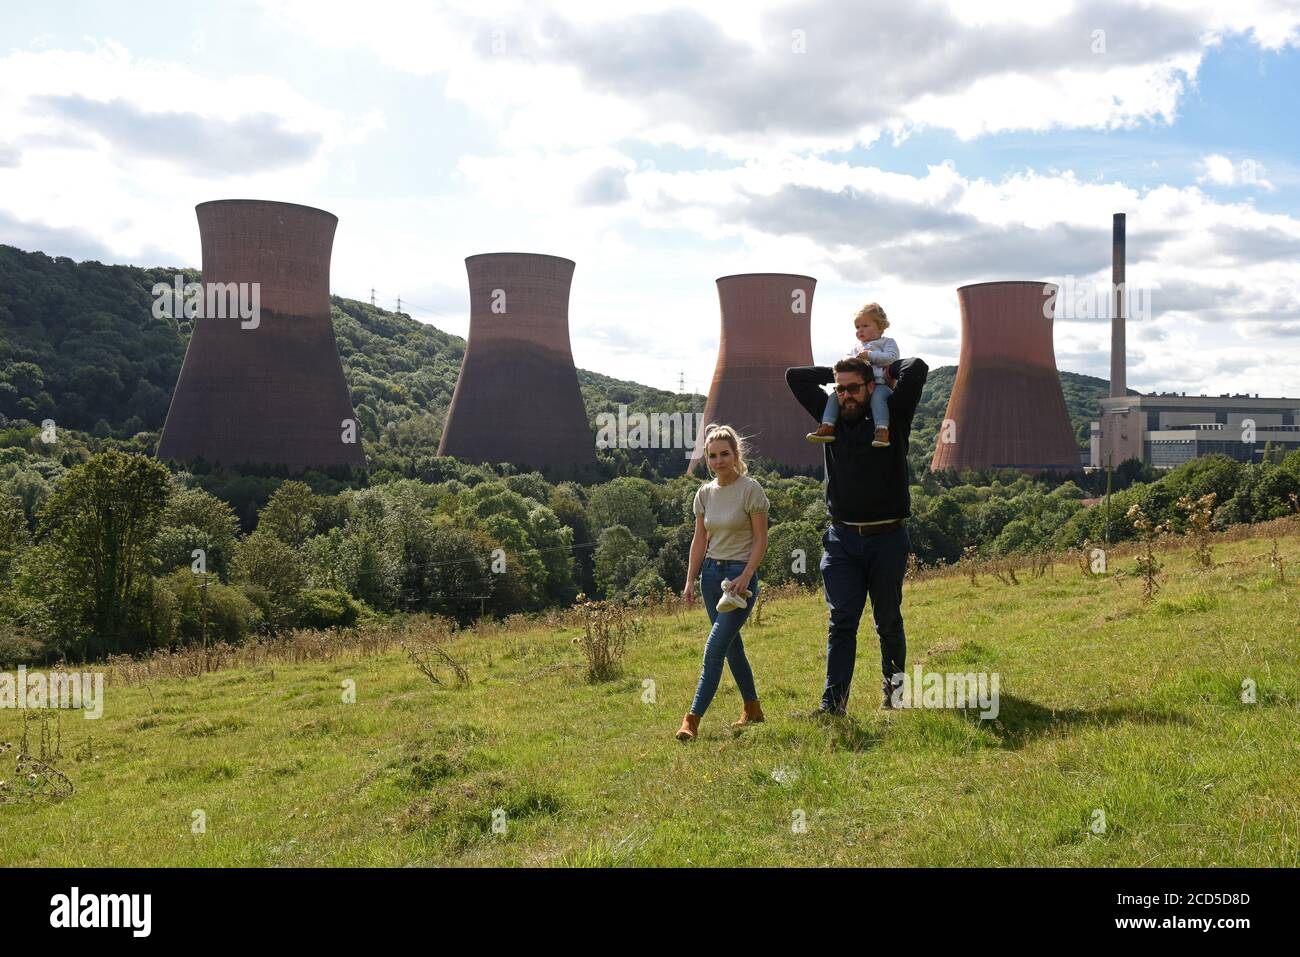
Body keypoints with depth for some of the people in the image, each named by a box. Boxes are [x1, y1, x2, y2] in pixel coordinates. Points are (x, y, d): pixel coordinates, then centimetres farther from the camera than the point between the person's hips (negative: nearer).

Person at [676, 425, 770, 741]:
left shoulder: (750, 489, -9)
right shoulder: (704, 493, 7)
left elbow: (760, 539, -9)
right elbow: (700, 540, 12)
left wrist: (746, 576, -19)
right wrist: (690, 580, 5)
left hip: (740, 573, -6)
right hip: (711, 572, 6)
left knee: (714, 648, -13)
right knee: (731, 646, 14)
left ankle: (693, 720, -13)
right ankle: (752, 709, 29)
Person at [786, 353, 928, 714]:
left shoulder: (892, 418, 2)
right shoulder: (833, 419, 10)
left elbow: (917, 369, -10)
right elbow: (794, 376, 14)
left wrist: (887, 369, 8)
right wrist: (838, 372, 15)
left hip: (887, 538, -2)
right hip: (841, 540, 2)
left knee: (888, 621, 11)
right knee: (841, 622, -4)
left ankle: (894, 688, 29)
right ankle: (833, 701, -8)